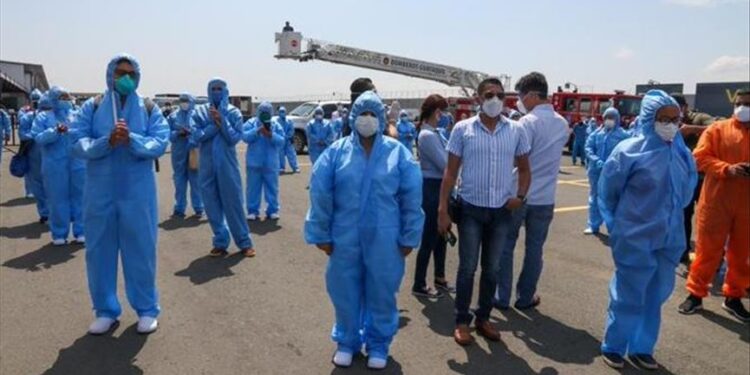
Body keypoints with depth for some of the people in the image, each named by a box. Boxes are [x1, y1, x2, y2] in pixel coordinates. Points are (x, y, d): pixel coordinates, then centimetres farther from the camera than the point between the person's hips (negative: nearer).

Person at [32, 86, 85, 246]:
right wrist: (55, 131, -19)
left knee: (79, 196, 4)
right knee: (58, 198, 2)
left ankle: (80, 231, 13)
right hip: (55, 166, -1)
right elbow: (38, 138, -5)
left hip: (78, 164, 2)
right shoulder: (43, 117, 7)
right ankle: (59, 234, 12)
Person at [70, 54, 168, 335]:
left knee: (141, 250, 5)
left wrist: (132, 140, -25)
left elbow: (160, 143, -8)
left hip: (138, 192, -1)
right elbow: (78, 143, -5)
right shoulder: (92, 107, 4)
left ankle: (147, 309, 20)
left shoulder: (149, 109, 4)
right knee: (99, 251, 8)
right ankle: (106, 311, 24)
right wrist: (107, 142, -22)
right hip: (100, 192, 1)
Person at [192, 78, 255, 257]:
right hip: (207, 166, 3)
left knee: (233, 203, 0)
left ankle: (244, 242, 10)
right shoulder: (200, 112, 4)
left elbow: (234, 138, -10)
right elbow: (196, 136, -8)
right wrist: (215, 125, -16)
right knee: (212, 205, 6)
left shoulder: (234, 112, -1)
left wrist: (222, 120, -18)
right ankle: (220, 243, 17)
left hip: (227, 165, -2)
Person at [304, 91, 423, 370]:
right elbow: (320, 195, -1)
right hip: (345, 237, 1)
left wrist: (409, 237, -3)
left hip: (384, 239, 0)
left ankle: (378, 345, 31)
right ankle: (347, 342, 33)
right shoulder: (336, 151, -2)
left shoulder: (397, 153, -2)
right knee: (345, 292, 12)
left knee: (381, 293, 11)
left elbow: (412, 197, -2)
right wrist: (322, 234, -2)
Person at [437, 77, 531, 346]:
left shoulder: (516, 130, 2)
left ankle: (483, 318, 29)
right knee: (467, 267, 6)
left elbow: (524, 169, 12)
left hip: (501, 211, 3)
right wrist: (442, 209, -9)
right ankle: (462, 321, 20)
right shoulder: (463, 129, -5)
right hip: (471, 209, -2)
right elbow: (451, 171, -3)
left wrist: (520, 196, -5)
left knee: (492, 269, 13)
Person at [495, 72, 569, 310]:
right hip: (545, 197, 5)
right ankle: (525, 297, 21)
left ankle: (502, 296, 16)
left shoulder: (528, 122, -14)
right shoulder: (563, 124, 7)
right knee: (534, 248, 12)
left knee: (506, 246, 9)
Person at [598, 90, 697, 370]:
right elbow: (608, 191, -4)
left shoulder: (682, 153, 0)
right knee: (629, 296, 6)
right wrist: (618, 226, 4)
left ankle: (641, 348, 31)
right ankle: (613, 347, 24)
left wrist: (670, 218, 13)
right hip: (635, 239, -5)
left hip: (670, 239, 5)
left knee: (655, 296, 14)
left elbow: (688, 186, 15)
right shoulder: (630, 151, -13)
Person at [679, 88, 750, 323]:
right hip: (716, 201, -3)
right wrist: (727, 169, -20)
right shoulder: (717, 129, 1)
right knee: (707, 249, 4)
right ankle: (695, 294, 16)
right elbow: (700, 157, -6)